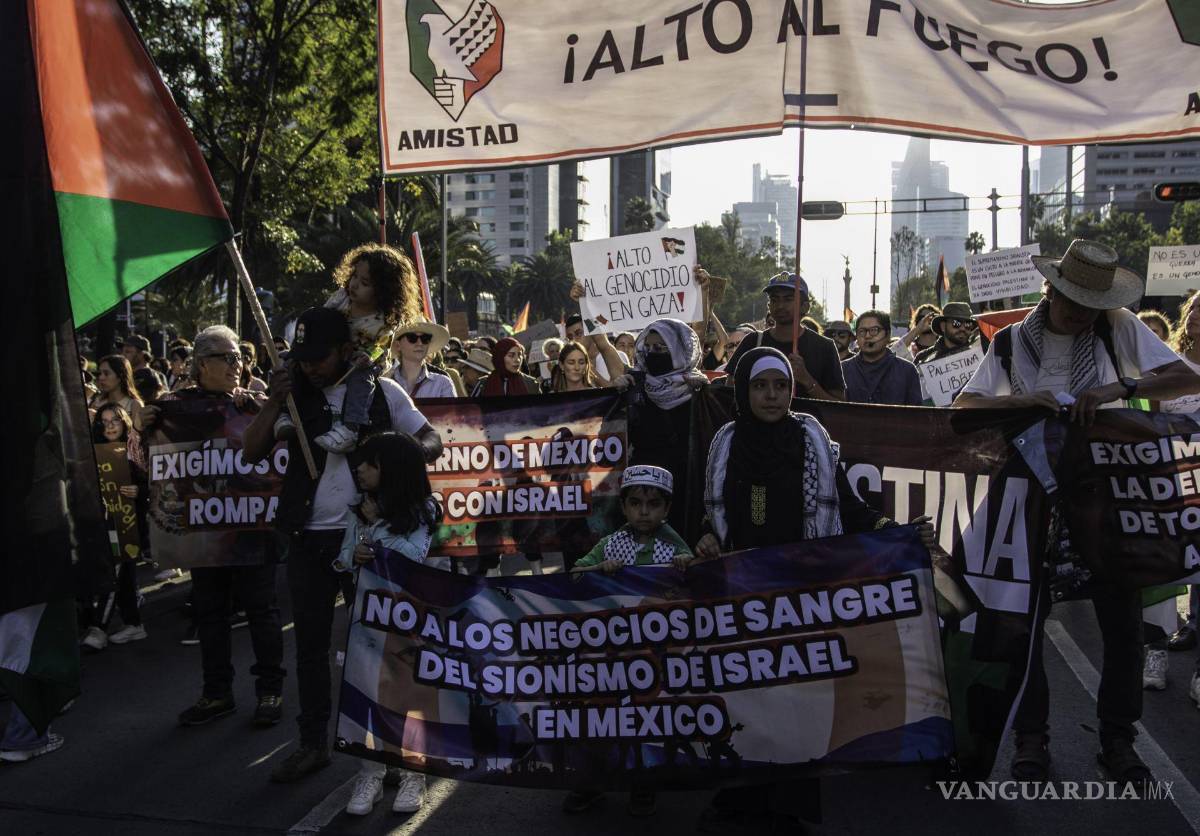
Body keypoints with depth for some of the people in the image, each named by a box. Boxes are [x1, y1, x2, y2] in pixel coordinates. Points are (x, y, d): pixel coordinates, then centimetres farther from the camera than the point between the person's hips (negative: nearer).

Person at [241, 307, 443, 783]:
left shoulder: (381, 391, -3)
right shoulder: (296, 396, 3)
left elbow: (433, 444, -2)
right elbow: (251, 453, -2)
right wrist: (273, 404, -16)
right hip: (308, 538, 3)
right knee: (310, 642, 10)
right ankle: (313, 743, 23)